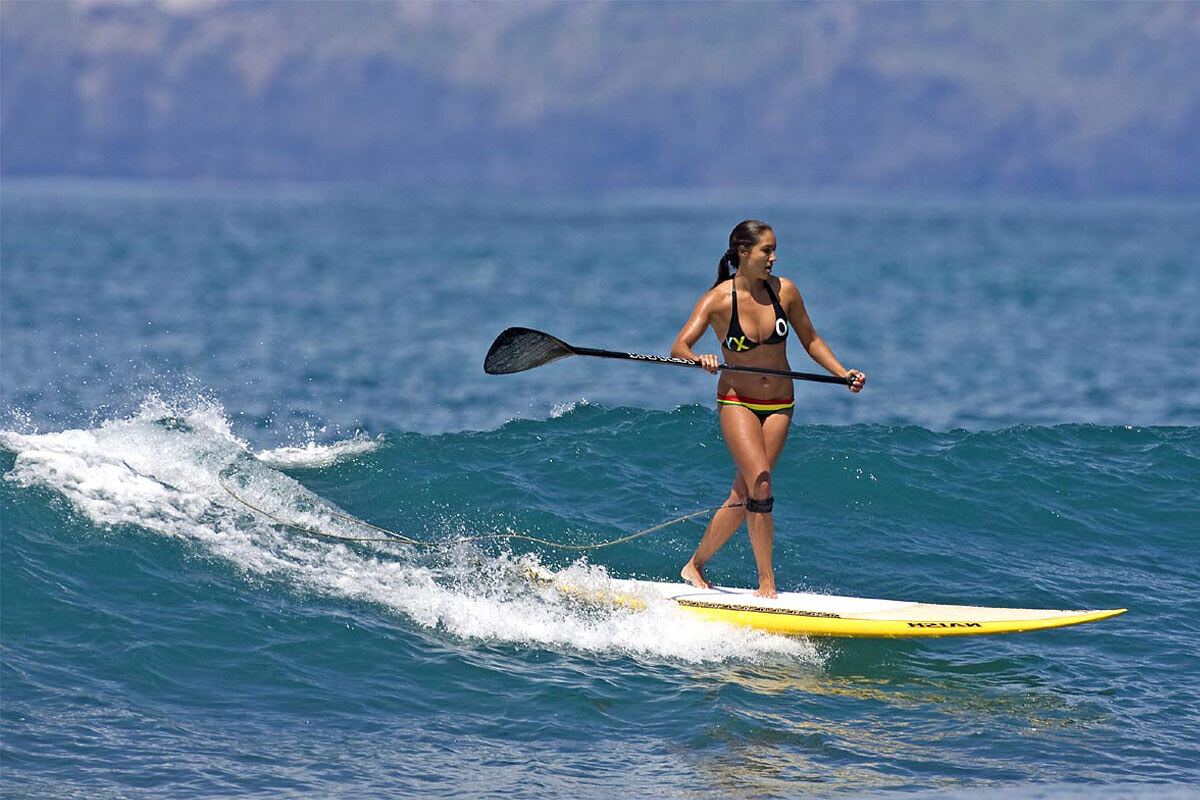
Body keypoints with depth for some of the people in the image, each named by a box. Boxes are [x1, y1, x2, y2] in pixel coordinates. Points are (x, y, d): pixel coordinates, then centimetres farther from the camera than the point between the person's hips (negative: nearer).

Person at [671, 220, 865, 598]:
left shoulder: (783, 291, -3)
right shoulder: (717, 300, -12)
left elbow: (810, 340, 9)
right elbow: (679, 347, -19)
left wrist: (845, 374, -2)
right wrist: (699, 359, -41)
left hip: (779, 406, 3)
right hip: (737, 402, -3)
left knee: (742, 498, 0)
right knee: (760, 484, -20)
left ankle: (695, 566, 19)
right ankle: (766, 583, -12)